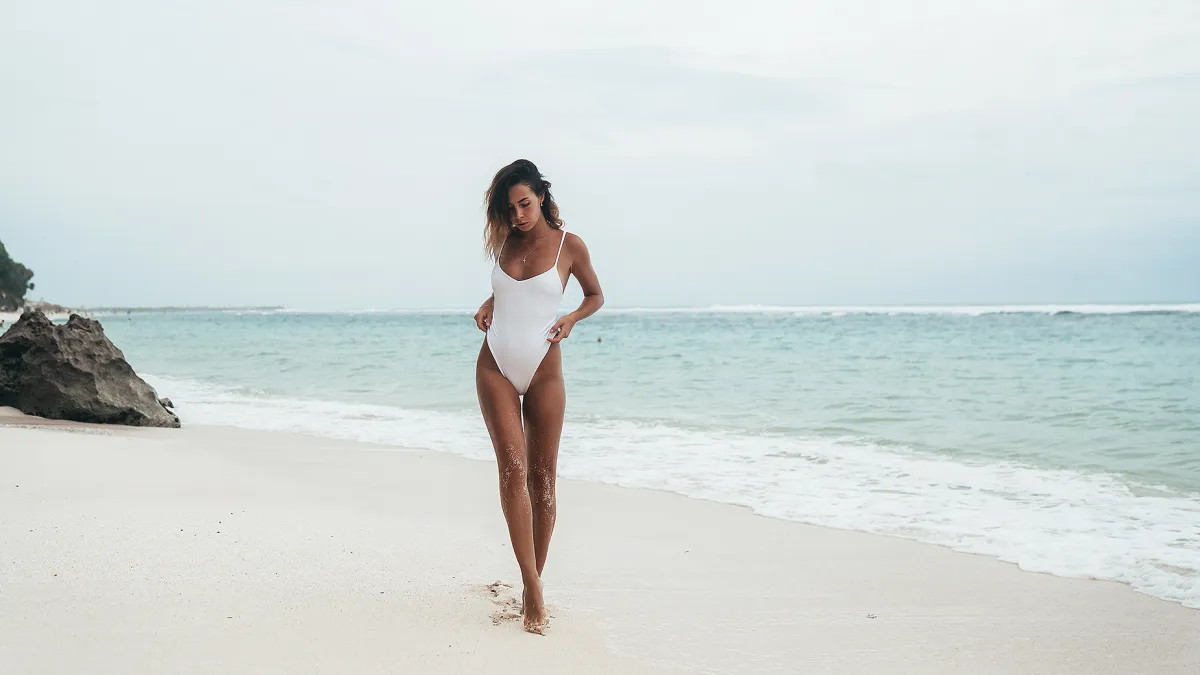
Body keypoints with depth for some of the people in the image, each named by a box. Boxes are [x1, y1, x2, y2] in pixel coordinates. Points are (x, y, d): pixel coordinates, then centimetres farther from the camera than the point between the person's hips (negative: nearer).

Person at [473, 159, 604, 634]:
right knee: (512, 467, -11)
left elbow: (596, 296, 10)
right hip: (495, 368, 2)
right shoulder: (505, 242, 8)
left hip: (543, 371, -2)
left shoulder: (569, 245, -2)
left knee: (542, 475, 2)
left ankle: (533, 583, 14)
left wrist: (571, 318, -9)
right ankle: (532, 586, -12)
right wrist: (488, 305, 7)